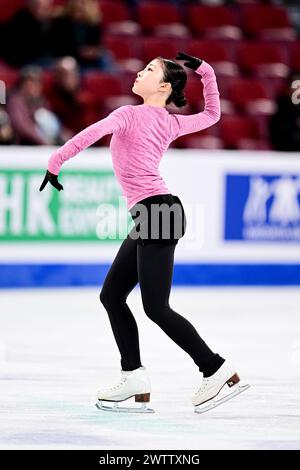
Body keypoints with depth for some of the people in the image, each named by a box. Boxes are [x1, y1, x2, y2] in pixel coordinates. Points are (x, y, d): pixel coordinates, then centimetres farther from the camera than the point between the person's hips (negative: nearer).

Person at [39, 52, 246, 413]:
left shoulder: (131, 114, -8)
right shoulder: (171, 123, 13)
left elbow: (93, 132, -22)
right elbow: (212, 114, 29)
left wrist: (55, 163, -15)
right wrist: (205, 71, 22)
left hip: (157, 212, -9)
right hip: (149, 219, 9)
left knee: (156, 308, -6)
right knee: (111, 295, 11)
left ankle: (217, 370, -1)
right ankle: (134, 377, 9)